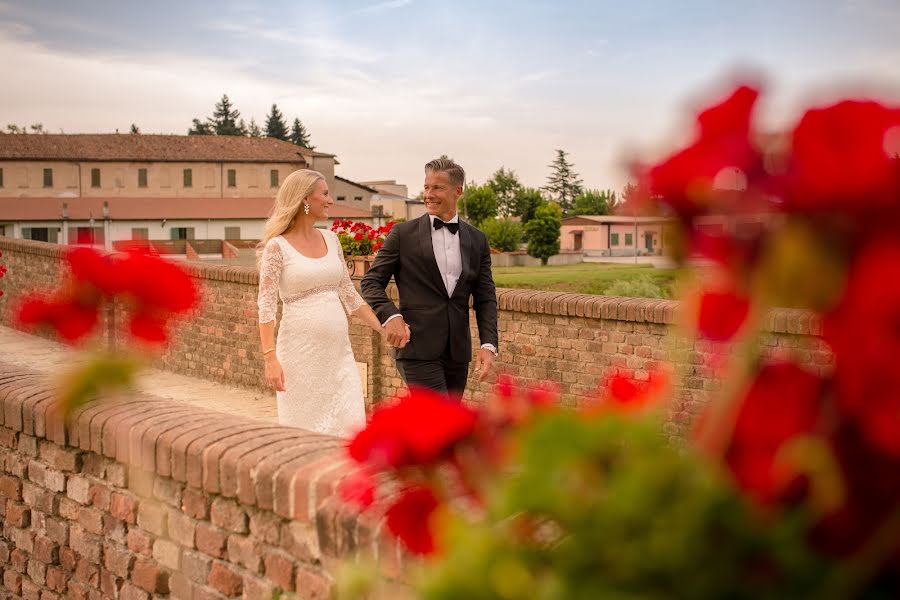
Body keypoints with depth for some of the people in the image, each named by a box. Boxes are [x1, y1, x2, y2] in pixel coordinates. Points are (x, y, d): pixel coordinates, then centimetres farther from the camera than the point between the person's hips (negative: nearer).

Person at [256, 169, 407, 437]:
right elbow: (266, 307, -10)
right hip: (300, 351, -5)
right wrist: (270, 358, -19)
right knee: (305, 429, 3)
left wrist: (384, 329, 8)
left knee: (352, 426, -1)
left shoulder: (330, 239, 10)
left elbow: (349, 295, 15)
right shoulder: (277, 247, -6)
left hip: (338, 350, 5)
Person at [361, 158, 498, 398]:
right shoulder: (403, 234, 0)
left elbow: (485, 297, 9)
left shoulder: (477, 240, 10)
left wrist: (488, 345, -4)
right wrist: (390, 316, -18)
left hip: (458, 351, 5)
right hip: (418, 348, -4)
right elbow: (371, 282, 1)